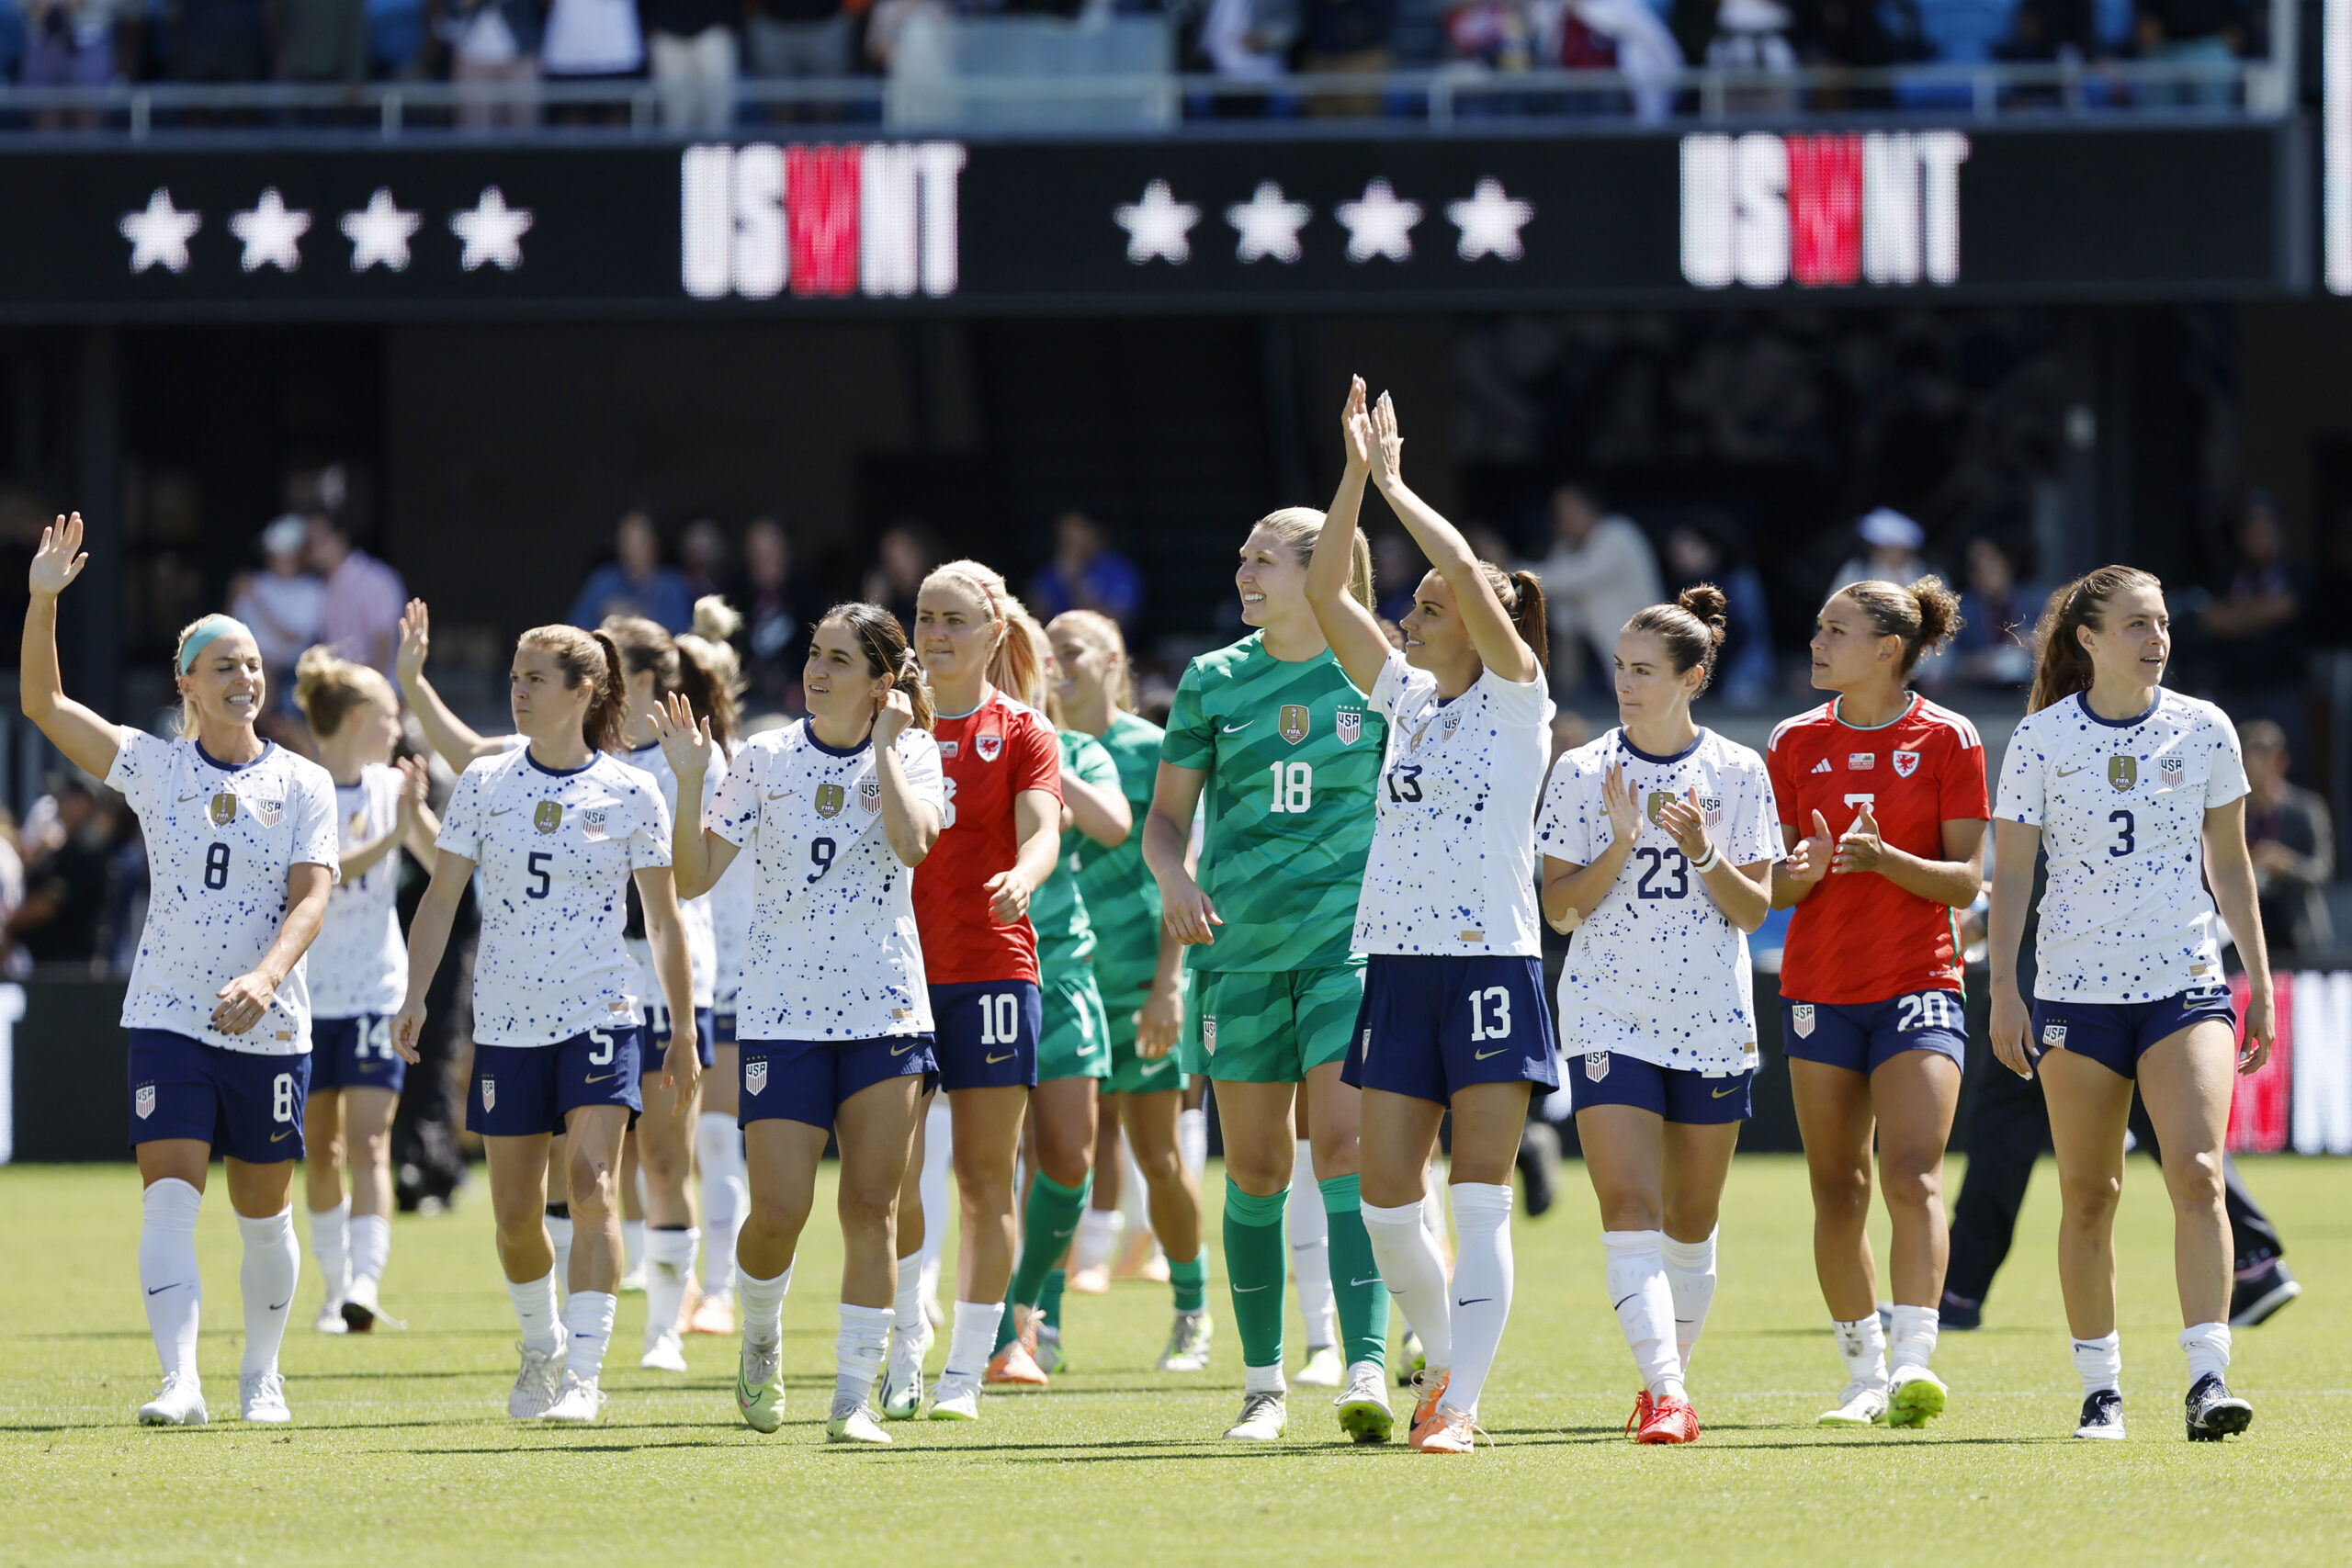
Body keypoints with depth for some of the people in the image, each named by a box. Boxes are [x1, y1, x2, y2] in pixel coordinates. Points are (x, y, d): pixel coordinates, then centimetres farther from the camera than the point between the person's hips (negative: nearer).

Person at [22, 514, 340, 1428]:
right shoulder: (153, 768, 3)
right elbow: (42, 703, -3)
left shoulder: (303, 785, 2)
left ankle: (260, 1375, 25)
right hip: (168, 1018, 0)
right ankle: (180, 1382, -21)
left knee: (264, 1214, 8)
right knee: (168, 1198, -14)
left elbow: (311, 897, -8)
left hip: (270, 1027, 1)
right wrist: (43, 601, -17)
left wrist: (264, 978, -26)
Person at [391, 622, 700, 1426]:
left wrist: (683, 1030, 6)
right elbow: (440, 899, 5)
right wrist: (415, 996, -7)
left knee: (591, 1183, -19)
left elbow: (664, 919, 5)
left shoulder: (631, 794, -2)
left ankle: (583, 1373, -21)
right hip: (505, 1020, 3)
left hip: (600, 1017, -3)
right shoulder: (483, 784, 3)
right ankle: (541, 1345, 33)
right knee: (516, 1214, 8)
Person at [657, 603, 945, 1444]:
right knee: (779, 1211, -7)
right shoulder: (764, 758, 1)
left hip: (886, 1009, 0)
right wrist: (690, 783, -13)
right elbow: (694, 877, -1)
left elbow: (914, 842, -19)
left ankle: (855, 1396, 4)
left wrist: (881, 746, -13)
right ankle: (760, 1335, 24)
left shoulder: (910, 754, 1)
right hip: (782, 1012, 0)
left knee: (870, 1206, -2)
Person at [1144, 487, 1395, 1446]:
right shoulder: (1213, 682, 7)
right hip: (1239, 949, 3)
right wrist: (1172, 875, -8)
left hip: (1350, 938, -3)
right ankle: (1263, 1384, 15)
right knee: (1255, 1166, 5)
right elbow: (1166, 812, 12)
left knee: (1346, 1144, -15)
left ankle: (1366, 1376, -20)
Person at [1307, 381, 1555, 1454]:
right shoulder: (1405, 696, 14)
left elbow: (1468, 572, -16)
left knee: (1479, 1202, -8)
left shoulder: (1517, 698, -2)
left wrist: (1393, 483, -8)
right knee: (1385, 1202, 4)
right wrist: (1357, 473, 0)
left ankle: (1459, 1405, -11)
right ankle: (1444, 1356, 25)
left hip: (1491, 963, -6)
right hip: (1396, 963, 6)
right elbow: (1324, 590, 8)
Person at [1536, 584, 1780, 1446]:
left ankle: (1670, 1374, 27)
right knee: (1629, 1206, -15)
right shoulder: (1582, 773, 0)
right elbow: (1561, 907, -1)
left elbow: (1755, 910, 1)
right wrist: (1619, 847, -16)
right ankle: (1664, 1394, -22)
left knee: (1691, 1216, 10)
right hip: (1608, 1013, -1)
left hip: (1713, 1019, 1)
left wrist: (1704, 853, -16)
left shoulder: (1739, 774, 1)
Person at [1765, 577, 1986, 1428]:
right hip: (1820, 989, 3)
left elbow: (1966, 880, -4)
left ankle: (1914, 1360, -22)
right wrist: (1802, 870, -17)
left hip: (1919, 984, -3)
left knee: (1912, 1176, -17)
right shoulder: (1795, 743, 6)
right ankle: (1864, 1373, 15)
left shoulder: (1948, 740, -3)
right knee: (1837, 1190, 5)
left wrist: (1888, 860, -22)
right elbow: (1772, 887, 7)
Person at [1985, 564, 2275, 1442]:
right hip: (2077, 989, 0)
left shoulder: (2204, 730, 3)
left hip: (2186, 982, 0)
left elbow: (2230, 866, 11)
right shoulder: (2042, 739, -2)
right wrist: (2003, 992, -5)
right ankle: (2099, 1385, 13)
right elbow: (2010, 873, 2)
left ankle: (2208, 1377, -19)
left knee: (2197, 1172, -16)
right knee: (2087, 1194, 3)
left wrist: (2259, 982, 10)